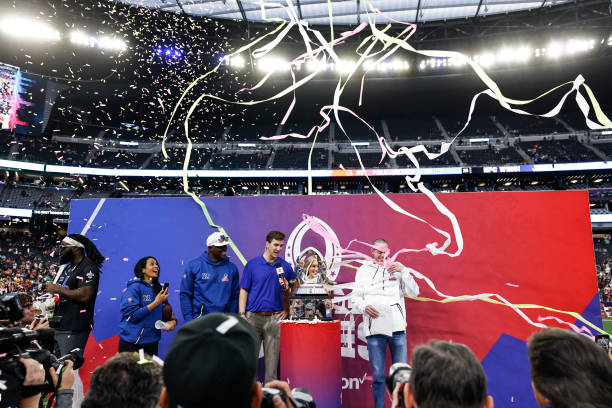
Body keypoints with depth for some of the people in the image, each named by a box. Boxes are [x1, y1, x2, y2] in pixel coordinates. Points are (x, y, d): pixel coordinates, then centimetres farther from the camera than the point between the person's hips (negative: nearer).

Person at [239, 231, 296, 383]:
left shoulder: (285, 266, 7)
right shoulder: (252, 264, 3)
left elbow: (292, 293, 14)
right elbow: (244, 291, 2)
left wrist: (286, 309, -5)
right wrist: (242, 315, -6)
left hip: (275, 318, 1)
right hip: (253, 317, -1)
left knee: (272, 357, 5)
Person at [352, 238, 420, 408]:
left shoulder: (396, 268, 13)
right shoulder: (363, 270, 12)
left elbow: (414, 293, 5)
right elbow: (355, 298, 10)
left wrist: (403, 271, -6)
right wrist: (365, 306, -10)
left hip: (397, 328, 1)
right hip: (374, 330, -1)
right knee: (378, 376, 3)